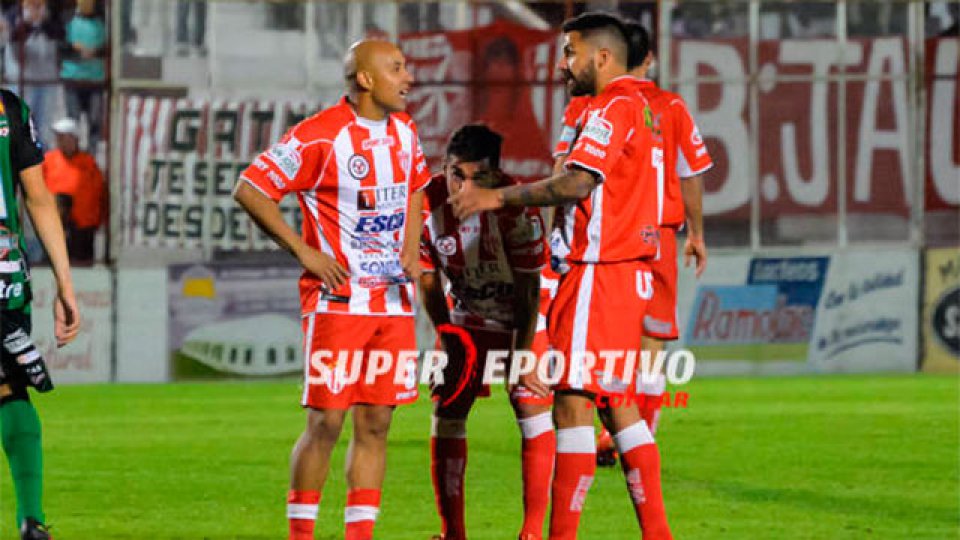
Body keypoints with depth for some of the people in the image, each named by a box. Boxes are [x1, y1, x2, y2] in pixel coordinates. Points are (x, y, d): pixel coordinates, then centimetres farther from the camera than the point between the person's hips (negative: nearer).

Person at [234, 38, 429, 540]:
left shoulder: (404, 130, 9)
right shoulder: (320, 136, -13)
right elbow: (249, 190, -11)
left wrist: (410, 250, 12)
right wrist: (305, 251, -12)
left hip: (393, 300, 6)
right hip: (337, 300, -6)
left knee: (375, 424, 5)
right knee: (326, 422, -6)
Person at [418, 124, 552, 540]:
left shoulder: (516, 207, -29)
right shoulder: (426, 204, -18)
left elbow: (528, 291, -23)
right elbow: (428, 278, -4)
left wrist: (520, 357, -23)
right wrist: (448, 337, -8)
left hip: (524, 318, -4)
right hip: (466, 317, 4)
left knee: (532, 410, -12)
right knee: (447, 413, -1)